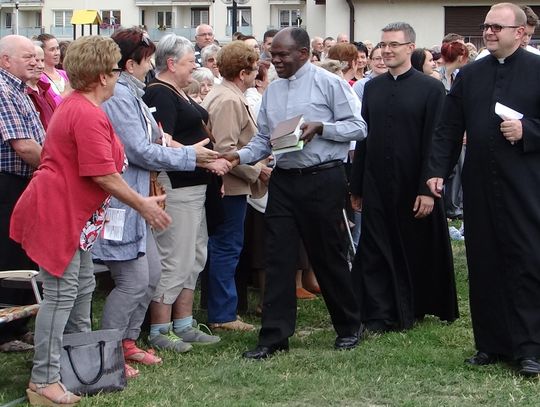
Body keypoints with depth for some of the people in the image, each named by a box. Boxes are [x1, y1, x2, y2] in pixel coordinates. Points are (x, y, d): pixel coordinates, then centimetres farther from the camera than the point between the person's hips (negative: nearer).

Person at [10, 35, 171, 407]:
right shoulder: (89, 115, -21)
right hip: (57, 213, -11)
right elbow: (103, 175, -22)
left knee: (82, 288, 19)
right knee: (61, 294, -7)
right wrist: (143, 205, -12)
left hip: (72, 213, 11)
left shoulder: (75, 105, 13)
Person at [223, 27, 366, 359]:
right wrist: (242, 156, -4)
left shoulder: (329, 83, -5)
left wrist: (321, 128, -20)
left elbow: (358, 126, -8)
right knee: (279, 259, 2)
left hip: (322, 179, -5)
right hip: (284, 180, 5)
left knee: (328, 256, 5)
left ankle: (349, 328, 23)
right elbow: (264, 139, 14)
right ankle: (274, 336, 6)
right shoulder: (272, 90, 12)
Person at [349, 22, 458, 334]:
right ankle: (379, 315, 10)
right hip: (377, 187, 4)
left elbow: (435, 142, -9)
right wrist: (356, 187, 9)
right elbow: (363, 139, 10)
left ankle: (411, 311, 22)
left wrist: (428, 189, -14)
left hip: (414, 188, -4)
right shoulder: (373, 87, 8)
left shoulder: (431, 88, -5)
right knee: (376, 252, 3)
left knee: (415, 250, 8)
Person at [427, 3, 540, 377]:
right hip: (480, 187, 5)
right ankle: (491, 344, 17)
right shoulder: (469, 75, 12)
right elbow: (449, 129, 12)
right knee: (484, 266, 8)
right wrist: (438, 170, 4)